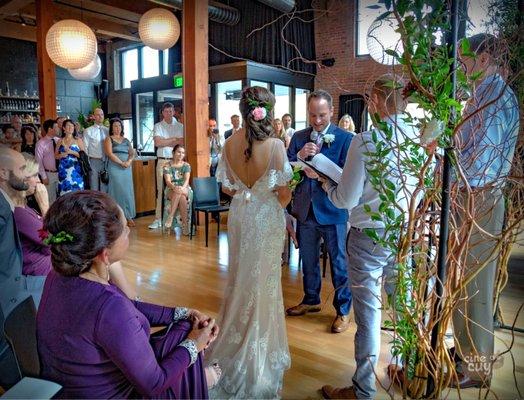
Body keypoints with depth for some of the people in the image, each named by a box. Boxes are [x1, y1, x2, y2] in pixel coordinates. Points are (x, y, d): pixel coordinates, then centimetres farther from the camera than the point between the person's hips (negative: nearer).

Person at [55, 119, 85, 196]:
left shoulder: (78, 140, 3)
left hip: (75, 170, -2)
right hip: (63, 170, 2)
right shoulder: (60, 141, 9)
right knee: (64, 191, 2)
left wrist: (72, 152, -13)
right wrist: (62, 155, -8)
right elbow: (56, 156, 12)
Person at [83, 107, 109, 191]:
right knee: (94, 188, 1)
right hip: (93, 161, -3)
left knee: (105, 187, 9)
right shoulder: (88, 131, 1)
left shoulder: (107, 130, 10)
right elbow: (85, 148, -1)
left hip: (106, 161, 3)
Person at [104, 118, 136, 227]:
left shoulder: (126, 140, 19)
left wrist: (129, 161, -10)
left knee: (128, 192, 1)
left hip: (127, 168, 4)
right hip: (114, 167, -4)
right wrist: (122, 163, -16)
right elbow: (109, 154, -8)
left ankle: (128, 216, 4)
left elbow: (132, 153, 11)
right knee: (118, 191, -6)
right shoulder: (108, 139, 5)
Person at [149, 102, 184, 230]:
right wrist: (174, 139, -3)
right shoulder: (157, 126, 10)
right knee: (161, 189, -2)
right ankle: (158, 218, 1)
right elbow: (157, 143, -6)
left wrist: (165, 142, -4)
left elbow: (182, 142, -4)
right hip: (162, 160, 0)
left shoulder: (180, 126, 10)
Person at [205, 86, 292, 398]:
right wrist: (277, 205, 7)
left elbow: (227, 187, 1)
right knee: (263, 281, 12)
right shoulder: (275, 145, -18)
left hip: (239, 215, 4)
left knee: (239, 277, 21)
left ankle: (236, 338, 40)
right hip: (267, 219, -4)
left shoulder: (230, 144, -6)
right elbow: (284, 192, -14)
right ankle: (258, 346, 30)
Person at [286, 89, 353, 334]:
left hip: (333, 211, -4)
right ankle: (311, 300, 40)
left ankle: (343, 310, 27)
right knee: (308, 260, 19)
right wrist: (300, 156, -20)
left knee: (339, 263, 9)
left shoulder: (345, 139, -8)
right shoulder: (298, 138, 4)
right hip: (305, 210, 4)